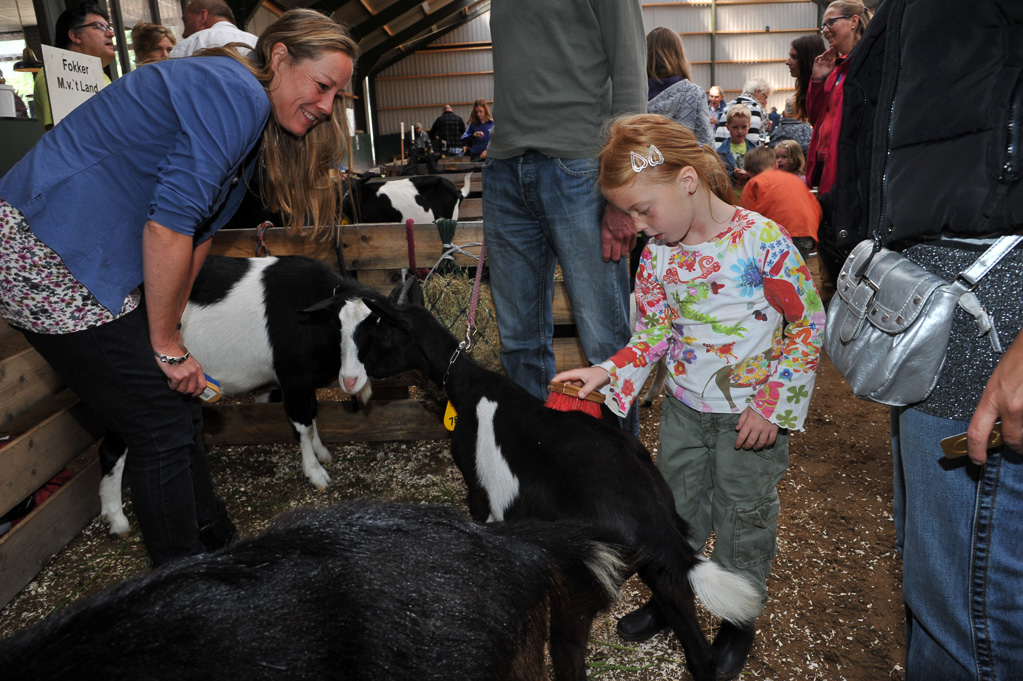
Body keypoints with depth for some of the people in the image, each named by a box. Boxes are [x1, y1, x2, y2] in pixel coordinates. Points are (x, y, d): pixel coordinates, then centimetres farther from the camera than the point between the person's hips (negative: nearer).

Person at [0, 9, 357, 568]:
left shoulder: (255, 121, 14)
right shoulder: (238, 93, -18)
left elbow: (197, 232, 14)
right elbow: (167, 225, -23)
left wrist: (168, 333, 9)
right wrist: (166, 346, -13)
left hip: (90, 264, 10)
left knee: (180, 410, 13)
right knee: (162, 426, -4)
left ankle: (218, 551, 29)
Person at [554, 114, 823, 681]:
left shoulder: (761, 240, -21)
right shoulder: (658, 253, -5)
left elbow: (809, 322, -14)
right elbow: (654, 331, 4)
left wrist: (773, 405, -16)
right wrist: (609, 374, -12)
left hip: (750, 413, -4)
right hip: (684, 405, 5)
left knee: (743, 511, 13)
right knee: (675, 500, 18)